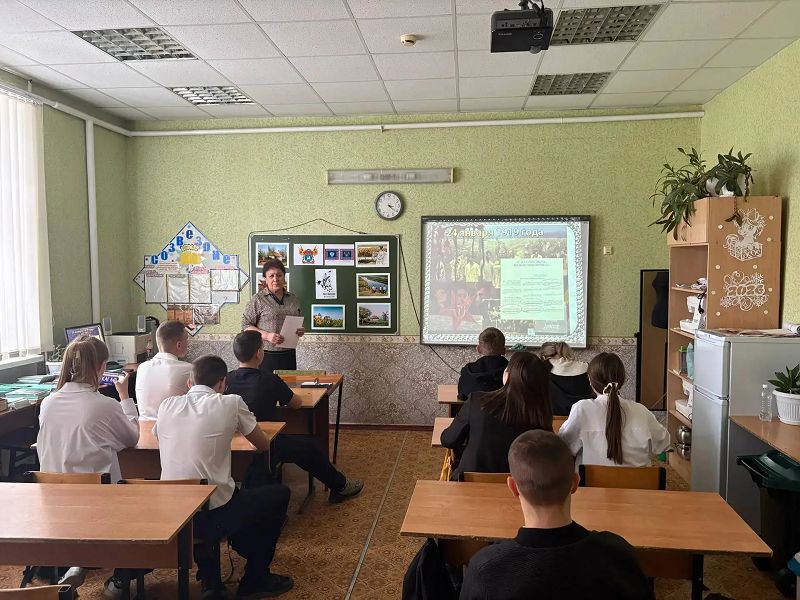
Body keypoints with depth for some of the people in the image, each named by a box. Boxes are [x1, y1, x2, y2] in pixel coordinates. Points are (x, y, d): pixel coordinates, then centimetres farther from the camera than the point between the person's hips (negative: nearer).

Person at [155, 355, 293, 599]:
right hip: (213, 514, -5)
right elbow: (264, 445, 5)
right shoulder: (231, 403, -7)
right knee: (280, 494, 17)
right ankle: (255, 580, 25)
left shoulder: (167, 405, 4)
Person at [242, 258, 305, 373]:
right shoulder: (258, 300, -2)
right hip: (266, 356, -4)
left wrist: (301, 331, 1)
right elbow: (245, 325, -6)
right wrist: (267, 336, -18)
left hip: (289, 355, 4)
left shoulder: (294, 299, 12)